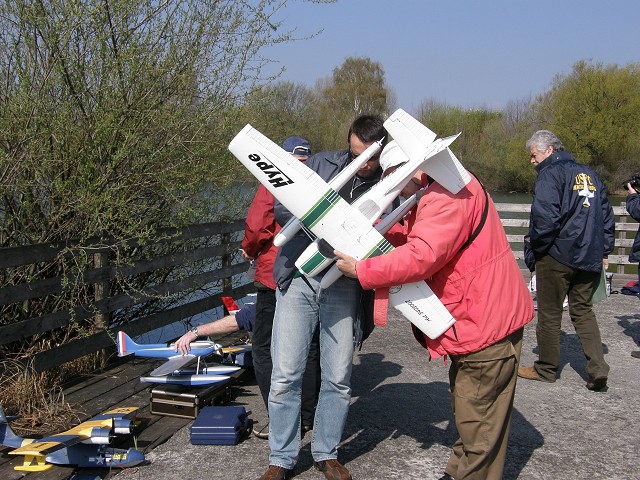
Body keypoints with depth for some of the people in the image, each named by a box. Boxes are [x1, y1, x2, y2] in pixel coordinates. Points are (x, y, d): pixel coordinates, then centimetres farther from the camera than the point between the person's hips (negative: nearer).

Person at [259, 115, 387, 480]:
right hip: (299, 277, 0)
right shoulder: (322, 164, 3)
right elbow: (283, 207, -1)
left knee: (339, 378, 6)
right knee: (285, 375, 0)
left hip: (343, 286, 1)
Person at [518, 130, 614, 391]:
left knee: (549, 313, 7)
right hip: (589, 258, 7)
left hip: (557, 255, -7)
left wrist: (533, 251, -10)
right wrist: (603, 251, 19)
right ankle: (597, 368, 4)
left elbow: (545, 218, -21)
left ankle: (546, 368, 18)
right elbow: (607, 216, 16)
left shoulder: (550, 174, -9)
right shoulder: (589, 174, 14)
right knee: (583, 310, 15)